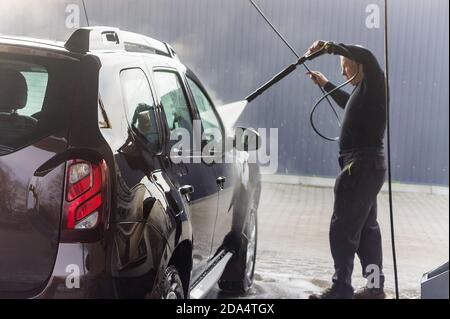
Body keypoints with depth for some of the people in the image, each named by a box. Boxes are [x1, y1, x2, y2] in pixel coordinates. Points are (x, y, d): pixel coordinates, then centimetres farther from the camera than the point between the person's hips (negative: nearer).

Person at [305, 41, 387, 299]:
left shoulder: (374, 83, -9)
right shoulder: (364, 91, 19)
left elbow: (367, 57, -30)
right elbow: (348, 102, 42)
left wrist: (331, 47, -25)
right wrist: (325, 84, 46)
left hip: (362, 165, -11)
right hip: (367, 164, 11)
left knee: (343, 229, -10)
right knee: (367, 228, 16)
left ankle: (341, 290, -8)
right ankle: (375, 287, 24)